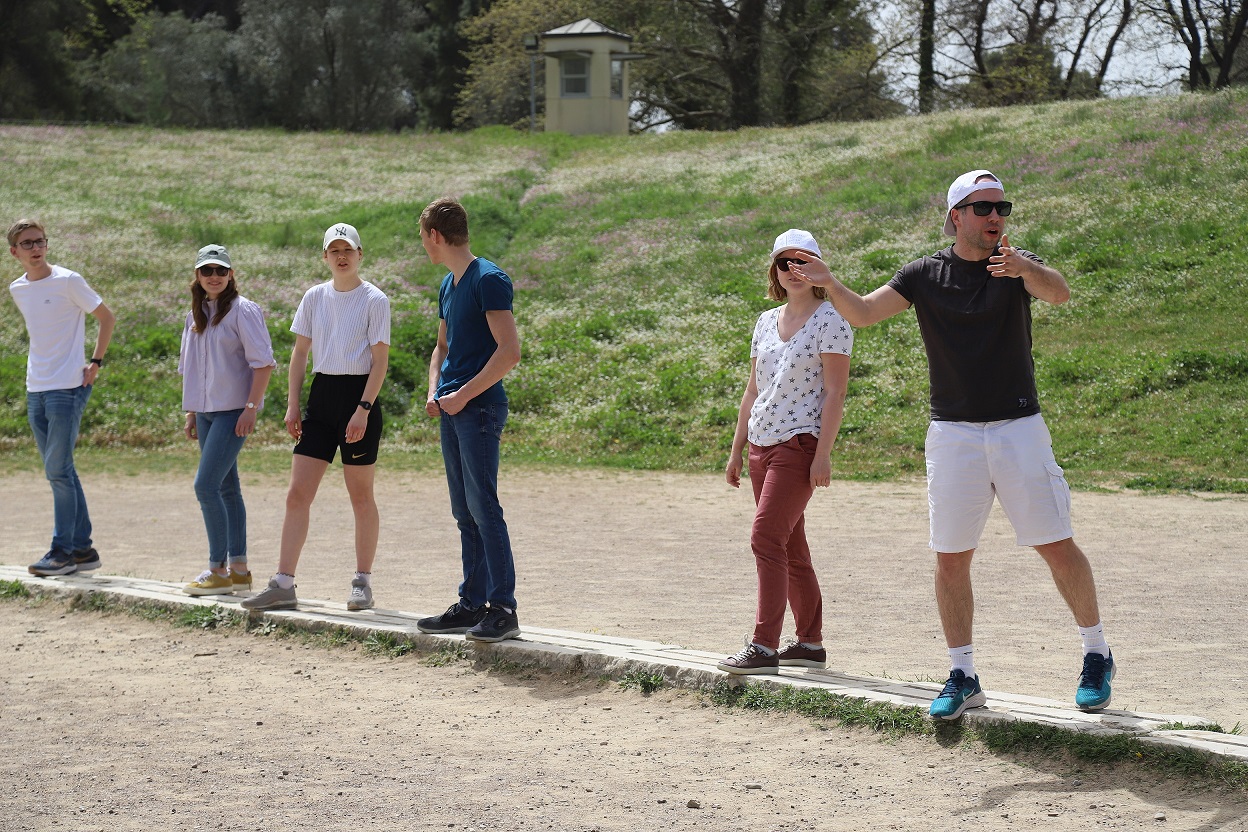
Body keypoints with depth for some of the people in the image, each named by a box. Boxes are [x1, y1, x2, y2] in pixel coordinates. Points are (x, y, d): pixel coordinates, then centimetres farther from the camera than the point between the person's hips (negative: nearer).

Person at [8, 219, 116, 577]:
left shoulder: (68, 281, -8)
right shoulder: (17, 289, 10)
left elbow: (107, 317, -2)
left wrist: (96, 363, -7)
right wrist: (40, 367, 14)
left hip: (67, 389, -7)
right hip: (36, 390, 7)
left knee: (58, 470, -9)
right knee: (59, 471, 8)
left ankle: (63, 550, -4)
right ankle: (82, 548, 14)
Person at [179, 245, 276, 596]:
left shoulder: (242, 310, -8)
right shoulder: (196, 315, 14)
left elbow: (263, 362, -12)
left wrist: (251, 407, -18)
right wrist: (191, 413, 16)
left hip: (233, 410, -8)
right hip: (206, 411, 8)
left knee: (206, 485, -14)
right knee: (226, 488, 10)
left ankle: (218, 569, -8)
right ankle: (238, 568, 15)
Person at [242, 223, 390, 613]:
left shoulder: (374, 300, -5)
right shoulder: (314, 298, 10)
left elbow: (380, 360, -8)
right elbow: (300, 353, 14)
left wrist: (363, 409, -16)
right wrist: (292, 404, 6)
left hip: (359, 395, -5)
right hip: (321, 396, 5)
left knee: (361, 496, 3)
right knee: (297, 495, -2)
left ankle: (363, 583, 13)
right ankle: (283, 585, -1)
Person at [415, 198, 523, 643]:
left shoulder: (488, 280, -12)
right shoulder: (448, 286, 16)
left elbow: (509, 350, -18)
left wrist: (463, 395, -16)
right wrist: (434, 392, 9)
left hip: (480, 408, -9)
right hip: (452, 409, 9)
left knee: (483, 507, -11)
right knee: (465, 513, 11)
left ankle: (503, 608, -10)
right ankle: (472, 604, 15)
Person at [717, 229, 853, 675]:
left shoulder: (830, 320, -6)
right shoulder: (767, 322, 15)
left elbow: (834, 392, -11)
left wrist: (823, 454, -17)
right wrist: (736, 450, 16)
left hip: (800, 444, -8)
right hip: (763, 445, 8)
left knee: (766, 538, -15)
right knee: (789, 547, 10)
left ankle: (764, 647, -15)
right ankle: (810, 641, 17)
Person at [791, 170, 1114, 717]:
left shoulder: (1017, 266, -2)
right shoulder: (925, 274, 4)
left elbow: (1058, 293, -24)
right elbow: (863, 313, -4)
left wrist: (1023, 269, -46)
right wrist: (830, 285, -25)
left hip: (1018, 427, -2)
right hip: (953, 434, 2)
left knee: (1057, 546, -2)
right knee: (950, 559, 1)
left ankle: (1096, 656, 16)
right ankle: (962, 677, 12)